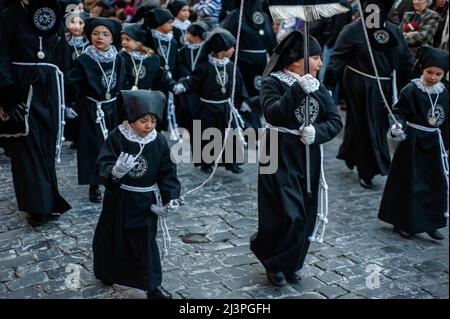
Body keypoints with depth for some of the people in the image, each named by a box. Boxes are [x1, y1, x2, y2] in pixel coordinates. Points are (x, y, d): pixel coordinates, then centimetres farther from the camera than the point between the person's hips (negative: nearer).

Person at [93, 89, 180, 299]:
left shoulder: (159, 143, -8)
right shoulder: (117, 138, -15)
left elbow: (167, 173, -2)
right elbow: (103, 165, -20)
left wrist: (171, 198, -11)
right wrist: (115, 172, -42)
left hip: (145, 202, 0)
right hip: (119, 199, 0)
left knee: (146, 242, 5)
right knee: (112, 237, 17)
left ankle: (152, 285, 17)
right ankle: (108, 273, 41)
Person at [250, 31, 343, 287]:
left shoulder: (317, 86, 8)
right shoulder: (274, 82, -7)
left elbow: (335, 121, 2)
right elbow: (273, 115, -23)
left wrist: (317, 132, -17)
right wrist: (298, 89, -30)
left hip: (309, 158, 6)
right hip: (280, 157, -6)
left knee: (305, 217, 10)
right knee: (288, 215, -8)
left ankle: (290, 264, 30)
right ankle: (273, 262, 17)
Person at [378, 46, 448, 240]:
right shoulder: (411, 90, -11)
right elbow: (399, 112, -10)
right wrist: (397, 125, -30)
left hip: (434, 143, 5)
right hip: (413, 142, -5)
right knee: (409, 183, 3)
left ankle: (431, 223, 22)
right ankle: (403, 223, 18)